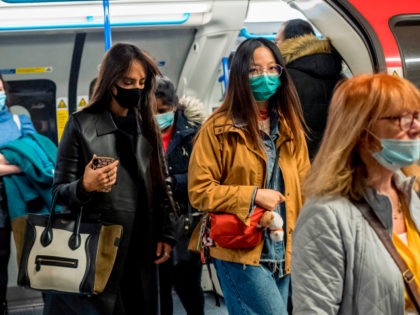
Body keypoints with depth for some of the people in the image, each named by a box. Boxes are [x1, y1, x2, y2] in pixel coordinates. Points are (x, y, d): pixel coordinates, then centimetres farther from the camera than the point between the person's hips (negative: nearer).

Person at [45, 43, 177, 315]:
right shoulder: (81, 125, -3)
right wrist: (85, 187, -23)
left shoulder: (147, 126, 11)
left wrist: (166, 234, 7)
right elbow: (59, 190, -3)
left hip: (141, 248, 4)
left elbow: (161, 184, 15)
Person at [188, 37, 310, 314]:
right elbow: (199, 190, -8)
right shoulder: (219, 128, -7)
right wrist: (252, 196, -16)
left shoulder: (290, 126, 11)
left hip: (284, 253, 6)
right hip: (241, 252, -6)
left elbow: (304, 186, 13)